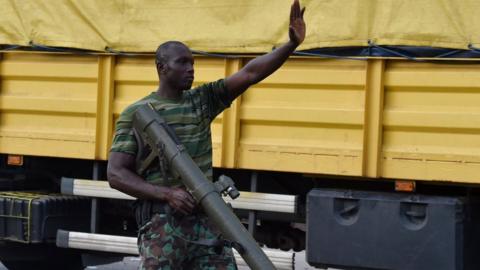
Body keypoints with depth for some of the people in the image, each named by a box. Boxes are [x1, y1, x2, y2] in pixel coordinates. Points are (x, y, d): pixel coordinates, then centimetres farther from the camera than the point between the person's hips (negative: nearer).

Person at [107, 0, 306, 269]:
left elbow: (250, 74, 2)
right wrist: (167, 193, -17)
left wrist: (292, 44, -12)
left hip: (207, 218, 4)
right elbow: (116, 174, -4)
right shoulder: (135, 114, 1)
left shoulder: (202, 100, 12)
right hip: (162, 222, -4)